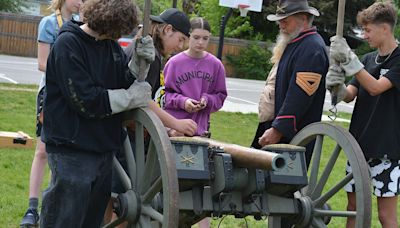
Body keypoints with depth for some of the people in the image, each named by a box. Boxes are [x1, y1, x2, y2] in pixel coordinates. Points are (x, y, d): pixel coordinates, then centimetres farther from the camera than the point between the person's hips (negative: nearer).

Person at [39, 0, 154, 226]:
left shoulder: (111, 45, 8)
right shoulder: (68, 44, -14)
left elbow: (125, 84, 8)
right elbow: (86, 101, -19)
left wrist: (140, 63, -10)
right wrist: (132, 97, -12)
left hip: (104, 147, 7)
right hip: (72, 150, -7)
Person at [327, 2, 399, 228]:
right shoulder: (368, 59, 11)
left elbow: (376, 87, -19)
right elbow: (349, 95, 7)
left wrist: (349, 59, -24)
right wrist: (337, 86, -15)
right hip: (359, 144, 7)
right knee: (354, 206, 11)